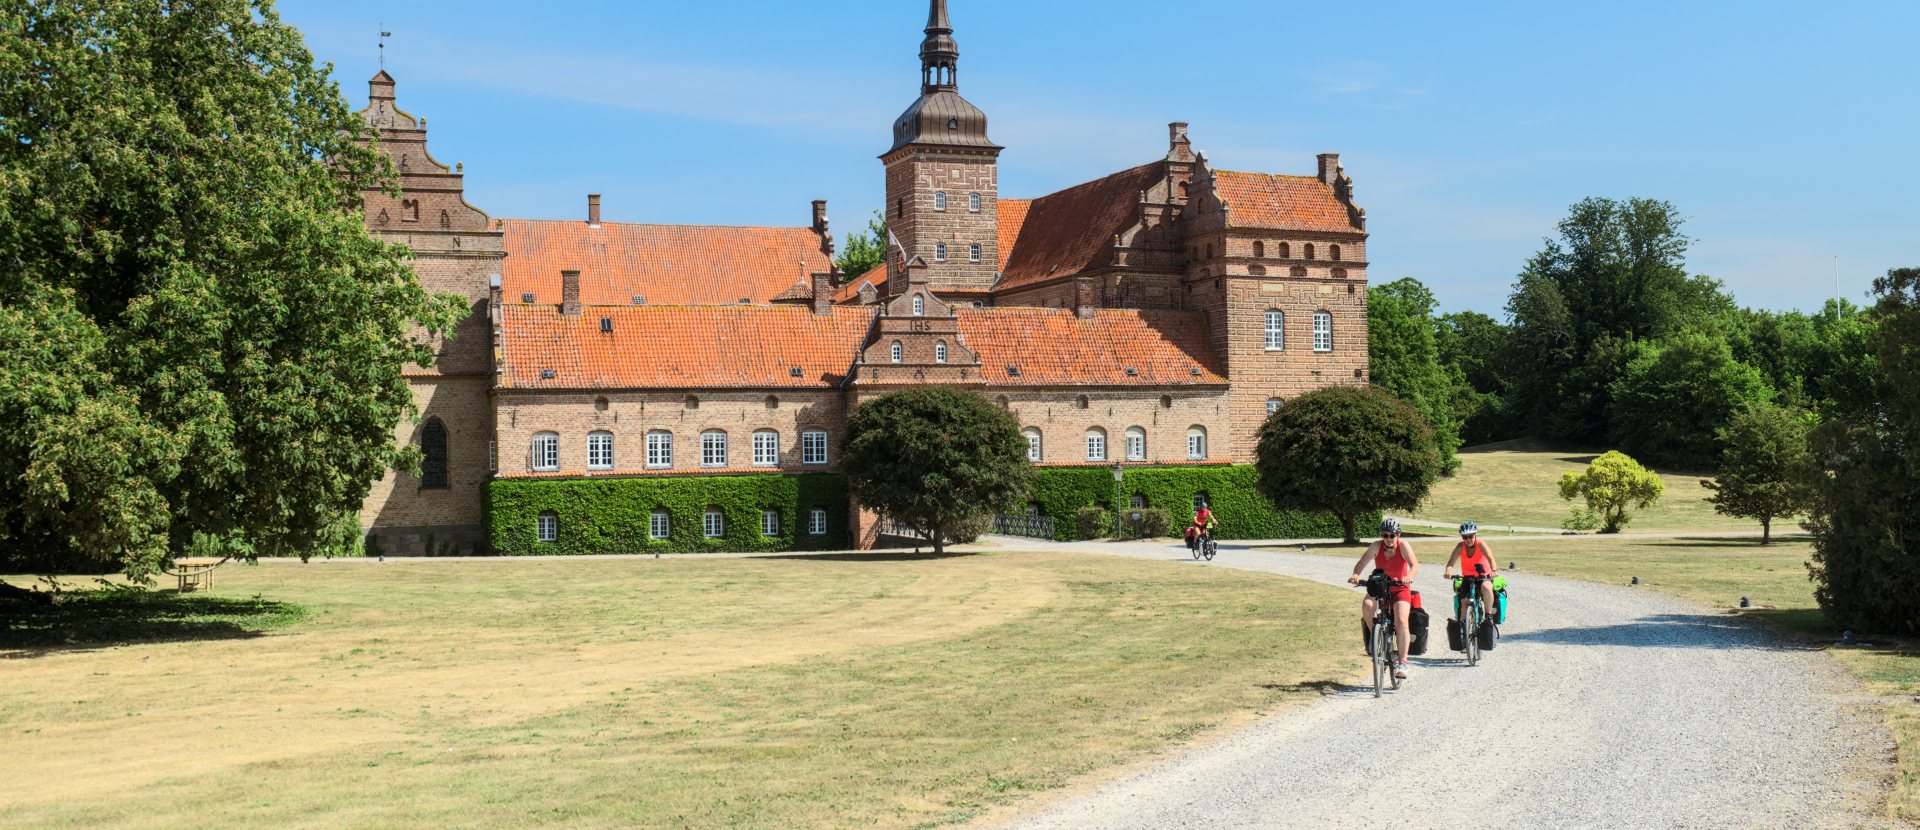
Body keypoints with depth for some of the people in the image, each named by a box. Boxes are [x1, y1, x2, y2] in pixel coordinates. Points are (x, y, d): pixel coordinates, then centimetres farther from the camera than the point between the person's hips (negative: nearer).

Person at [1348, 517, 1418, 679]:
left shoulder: (1403, 545, -17)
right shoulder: (1376, 546, -13)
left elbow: (1415, 564, -28)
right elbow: (1362, 562, -20)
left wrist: (1409, 576, -50)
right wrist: (1356, 574, -42)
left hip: (1400, 589, -1)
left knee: (1402, 621, -19)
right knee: (1367, 605, -30)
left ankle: (1402, 663, -17)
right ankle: (1374, 635, -6)